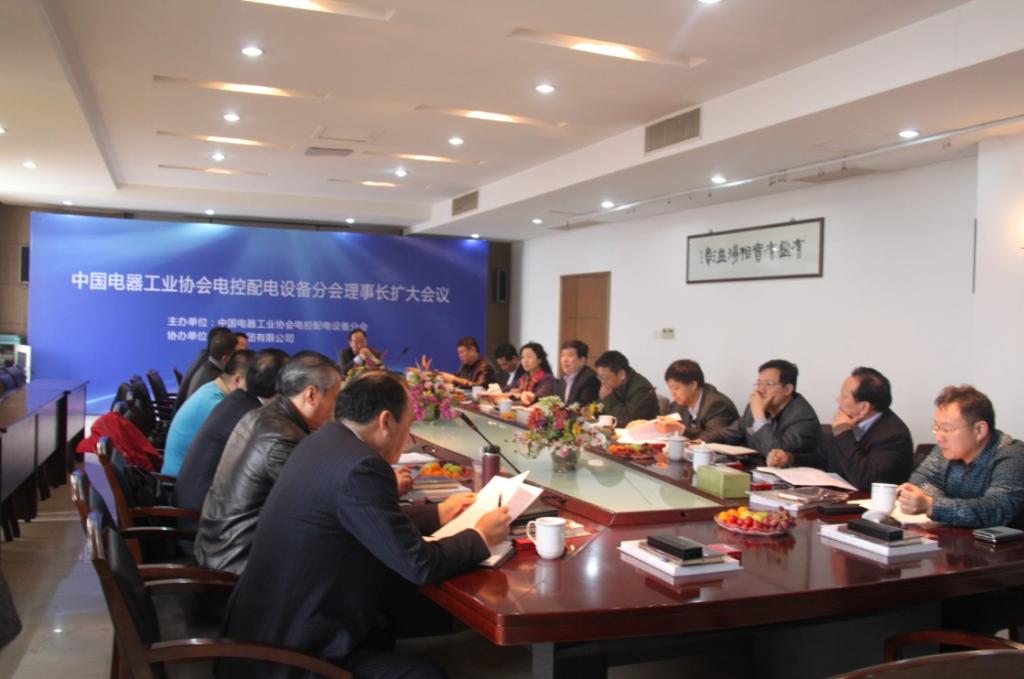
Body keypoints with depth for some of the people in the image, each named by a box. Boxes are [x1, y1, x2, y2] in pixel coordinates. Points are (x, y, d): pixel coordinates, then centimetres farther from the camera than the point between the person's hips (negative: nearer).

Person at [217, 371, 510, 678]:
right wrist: (481, 537, -5)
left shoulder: (326, 441, 4)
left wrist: (438, 513, 23)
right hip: (292, 650, -10)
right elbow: (419, 564, -21)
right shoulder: (361, 466, -24)